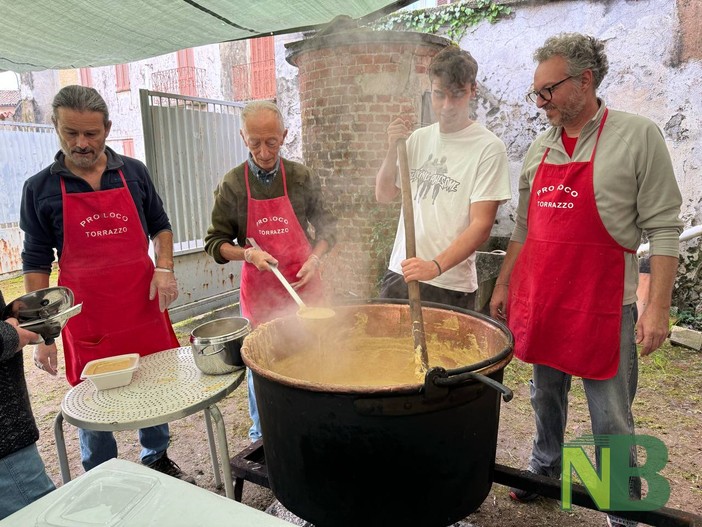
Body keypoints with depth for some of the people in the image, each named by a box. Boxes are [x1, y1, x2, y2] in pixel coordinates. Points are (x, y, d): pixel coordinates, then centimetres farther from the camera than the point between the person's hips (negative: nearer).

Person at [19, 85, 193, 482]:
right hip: (88, 320, -1)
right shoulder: (40, 188, -2)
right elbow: (37, 264, 0)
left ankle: (157, 458, 38)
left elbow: (160, 225, 12)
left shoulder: (134, 172, 2)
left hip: (144, 309, 2)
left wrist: (164, 267, -6)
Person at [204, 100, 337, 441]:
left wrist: (314, 259, -8)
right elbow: (215, 243, 1)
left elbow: (327, 227, 9)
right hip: (258, 290, 0)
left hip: (304, 286, 1)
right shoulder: (232, 184, -3)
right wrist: (248, 254, -16)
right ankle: (262, 435, 30)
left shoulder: (303, 178, 0)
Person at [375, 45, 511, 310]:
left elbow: (481, 225, -14)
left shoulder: (489, 147, -10)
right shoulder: (419, 138, 7)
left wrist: (437, 266, -26)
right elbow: (384, 196, 10)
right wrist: (392, 150, -6)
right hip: (399, 272, 5)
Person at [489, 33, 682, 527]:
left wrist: (658, 306, -13)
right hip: (538, 302, 5)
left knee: (612, 420, 7)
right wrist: (504, 284, 14)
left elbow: (664, 228, -8)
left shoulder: (638, 136, -6)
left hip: (603, 307, -5)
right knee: (546, 397, 19)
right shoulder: (541, 147, 9)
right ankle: (544, 472, 40)